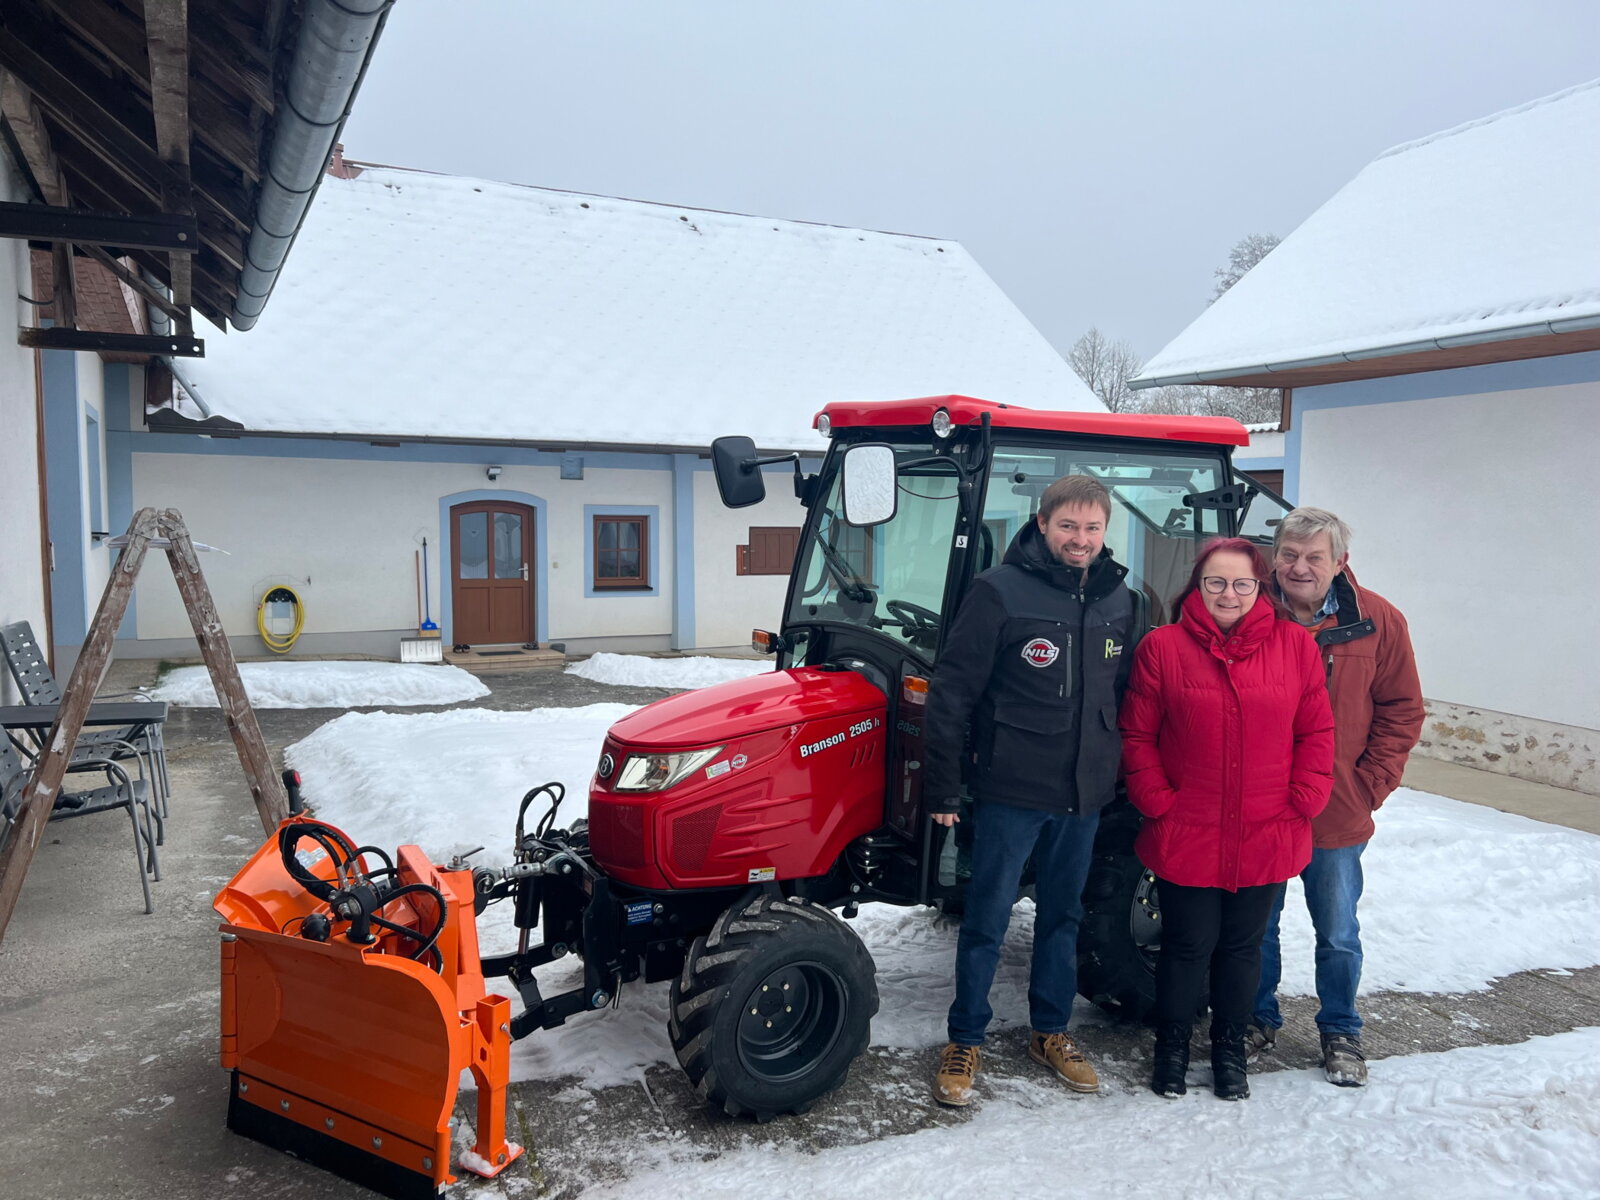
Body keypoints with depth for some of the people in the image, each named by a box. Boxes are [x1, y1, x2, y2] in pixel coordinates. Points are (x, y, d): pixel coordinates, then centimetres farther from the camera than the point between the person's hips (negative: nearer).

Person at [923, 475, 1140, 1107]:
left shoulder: (1118, 600, 5)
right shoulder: (1000, 591, -12)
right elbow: (951, 694, -12)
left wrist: (1123, 775, 15)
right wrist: (943, 787, -12)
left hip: (1083, 794, 5)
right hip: (1011, 791, -5)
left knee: (1063, 915, 18)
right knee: (986, 920, 5)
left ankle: (1051, 1032, 34)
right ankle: (964, 1042, 21)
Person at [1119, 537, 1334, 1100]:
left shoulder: (1295, 644, 0)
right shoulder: (1163, 646, -6)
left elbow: (1317, 731, 4)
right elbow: (1137, 736, -2)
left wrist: (1302, 801, -2)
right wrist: (1158, 802, -7)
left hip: (1268, 839, 2)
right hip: (1186, 838, -2)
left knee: (1243, 946, 16)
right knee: (1188, 946, 8)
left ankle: (1230, 1048, 36)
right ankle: (1172, 1045, 31)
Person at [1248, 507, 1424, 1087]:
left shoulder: (1377, 621, -6)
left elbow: (1402, 711, 1)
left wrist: (1370, 784, -5)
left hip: (1338, 818, 0)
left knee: (1338, 934, 15)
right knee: (1255, 926, 15)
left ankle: (1340, 1033, 36)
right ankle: (1259, 1019, 36)